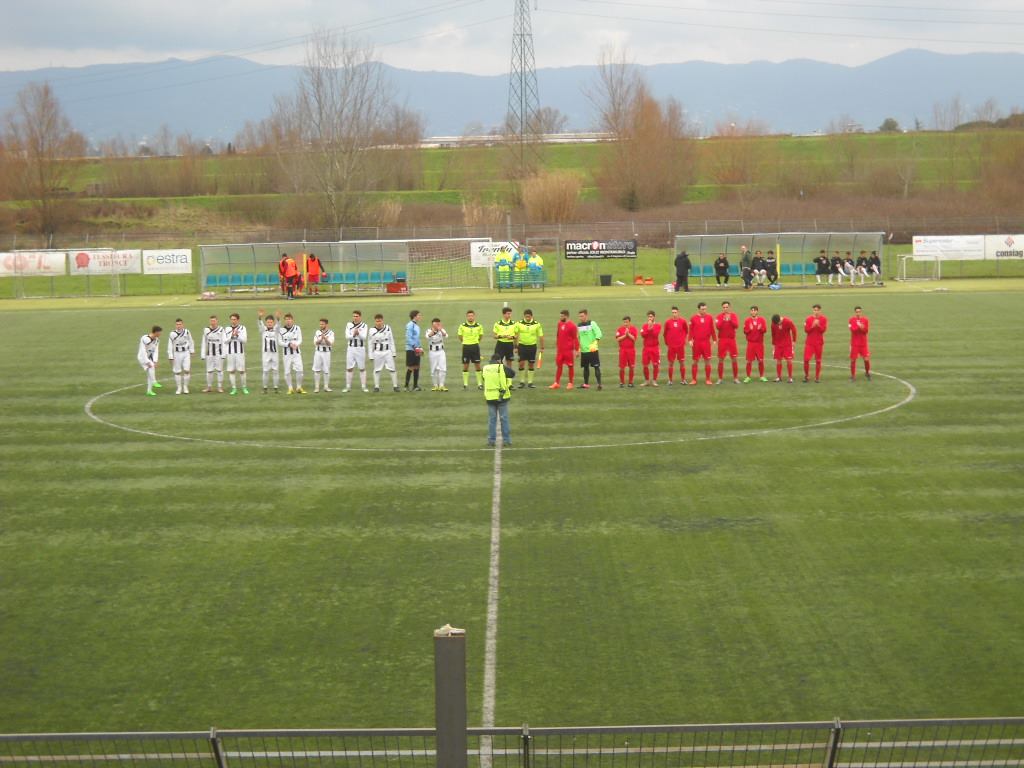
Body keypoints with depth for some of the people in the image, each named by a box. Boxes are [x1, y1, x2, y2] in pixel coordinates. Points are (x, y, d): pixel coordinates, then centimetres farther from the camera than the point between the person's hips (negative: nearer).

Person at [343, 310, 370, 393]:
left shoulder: (364, 326, -1)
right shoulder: (348, 325, 4)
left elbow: (364, 337, -12)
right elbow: (347, 337, -4)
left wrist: (358, 333, -30)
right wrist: (353, 335, -23)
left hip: (361, 349, -1)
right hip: (351, 348, 1)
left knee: (362, 368, 3)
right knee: (349, 368, 3)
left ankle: (364, 386, 8)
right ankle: (348, 387, 8)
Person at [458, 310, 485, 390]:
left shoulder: (479, 326, -1)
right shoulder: (462, 326, -3)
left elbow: (481, 336, 14)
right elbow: (460, 336, 9)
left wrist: (476, 341, 11)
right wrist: (465, 341, 11)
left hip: (475, 346, 0)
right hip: (466, 346, 0)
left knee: (478, 365, 1)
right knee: (465, 366, 3)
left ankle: (480, 383, 7)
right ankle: (465, 384, 9)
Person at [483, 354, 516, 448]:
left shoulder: (485, 369, 3)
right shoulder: (502, 368, -8)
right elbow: (513, 374, 5)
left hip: (490, 397, 3)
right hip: (502, 397, -3)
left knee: (492, 419, 10)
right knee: (504, 419, 5)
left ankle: (491, 441, 10)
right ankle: (507, 441, 6)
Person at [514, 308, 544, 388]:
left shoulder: (537, 324, -1)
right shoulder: (519, 324, -2)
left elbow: (541, 336, 5)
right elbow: (516, 336, 4)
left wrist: (542, 348, 4)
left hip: (532, 346, 1)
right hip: (522, 346, 0)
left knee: (531, 364, 4)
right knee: (521, 363, -7)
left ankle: (530, 382, 13)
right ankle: (522, 381, 7)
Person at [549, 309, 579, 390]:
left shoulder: (572, 325, -11)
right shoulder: (560, 324, 9)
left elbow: (575, 338, -11)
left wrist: (576, 350, -13)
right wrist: (557, 346, 17)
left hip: (569, 350, -6)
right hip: (560, 349, 6)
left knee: (570, 366, 3)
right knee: (558, 365, 7)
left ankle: (570, 383, 11)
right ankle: (557, 383, 11)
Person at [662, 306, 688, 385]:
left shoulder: (683, 321, -2)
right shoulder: (668, 322, -2)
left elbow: (686, 331, 12)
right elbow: (664, 333, 8)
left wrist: (683, 339, 11)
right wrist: (666, 342, 10)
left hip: (681, 345, 0)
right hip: (671, 345, 0)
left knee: (682, 362, 4)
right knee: (671, 363, 2)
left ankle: (683, 379, 13)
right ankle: (670, 380, 9)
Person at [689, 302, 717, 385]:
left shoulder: (710, 318, 4)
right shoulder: (693, 318, 1)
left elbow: (712, 330, 8)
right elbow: (691, 330, 2)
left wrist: (714, 340, 6)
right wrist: (690, 340, -7)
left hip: (706, 343, 1)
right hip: (696, 343, -1)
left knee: (707, 361, 2)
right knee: (695, 361, 4)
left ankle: (708, 380, 10)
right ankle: (693, 380, 11)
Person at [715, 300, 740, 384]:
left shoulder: (734, 315, 4)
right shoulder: (719, 316, 2)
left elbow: (736, 326, -10)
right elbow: (718, 327, -10)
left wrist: (730, 319, -21)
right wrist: (723, 320, -22)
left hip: (732, 339, 1)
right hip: (722, 339, -1)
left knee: (734, 359, 1)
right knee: (721, 360, -1)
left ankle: (735, 378, 10)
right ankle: (720, 379, 6)